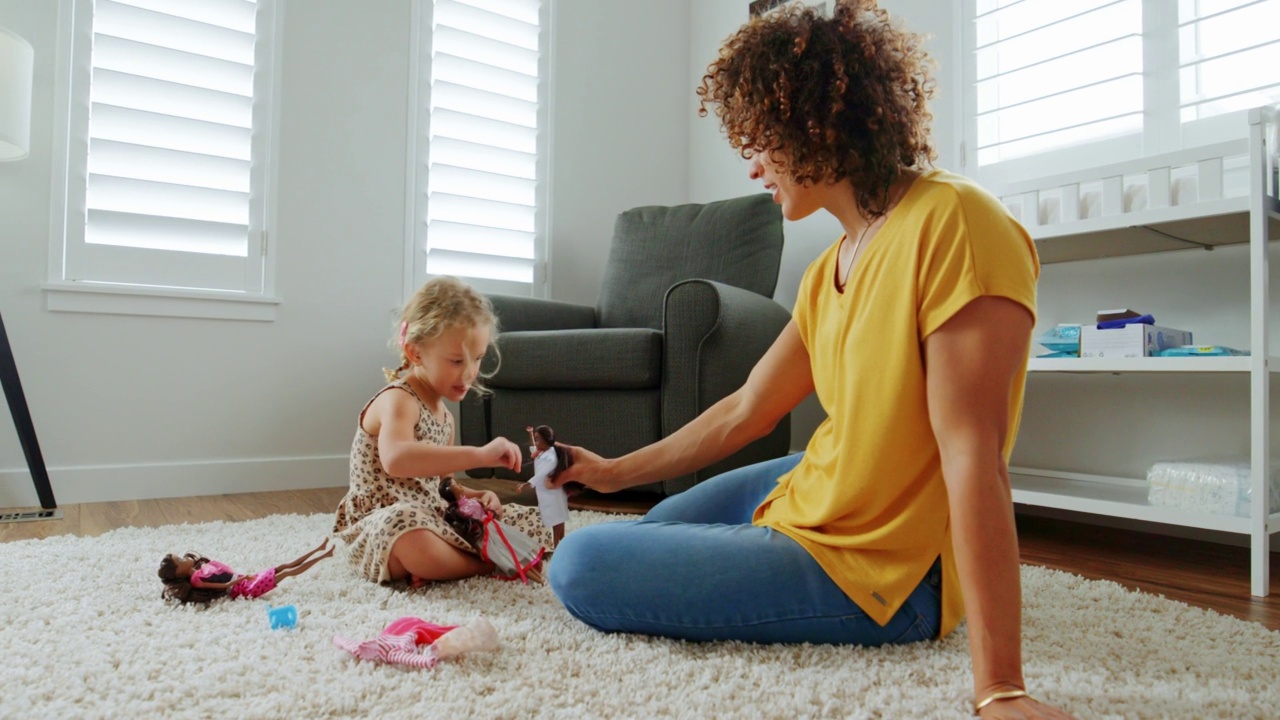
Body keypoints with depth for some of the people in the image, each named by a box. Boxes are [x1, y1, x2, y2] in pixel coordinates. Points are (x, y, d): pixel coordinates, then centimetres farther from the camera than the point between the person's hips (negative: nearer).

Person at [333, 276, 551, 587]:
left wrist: (474, 496, 1)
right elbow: (396, 459, -39)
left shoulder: (444, 414, 12)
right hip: (384, 526, -8)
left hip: (436, 520, 9)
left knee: (531, 524, 5)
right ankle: (485, 564, -16)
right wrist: (479, 455, -42)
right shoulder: (397, 401, -15)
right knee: (405, 524, -44)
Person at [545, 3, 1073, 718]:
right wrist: (618, 471, 14)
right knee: (655, 527, 31)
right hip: (812, 494, 9)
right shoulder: (829, 269, 2)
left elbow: (974, 458, -30)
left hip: (873, 573, -9)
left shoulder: (954, 225, -24)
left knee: (581, 568, -10)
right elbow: (745, 411, 8)